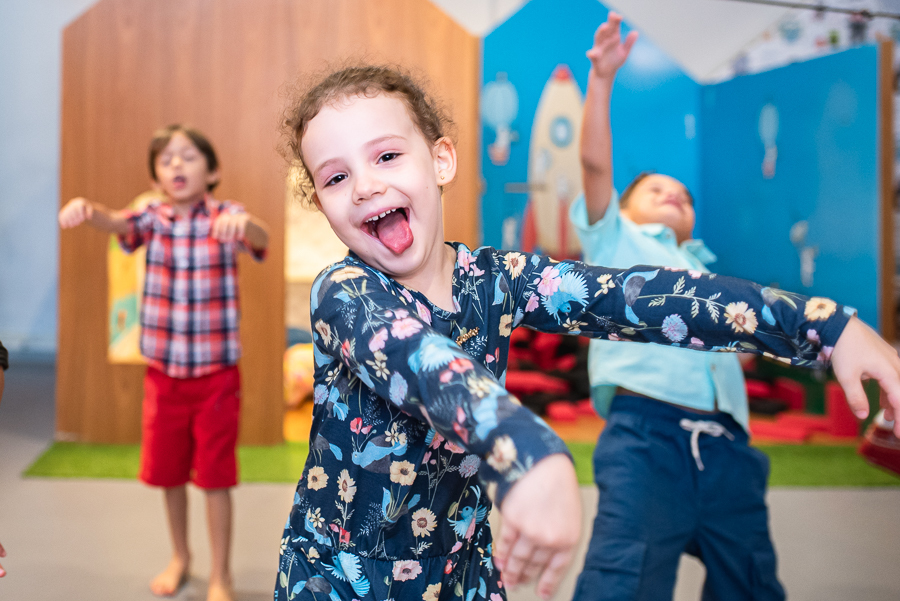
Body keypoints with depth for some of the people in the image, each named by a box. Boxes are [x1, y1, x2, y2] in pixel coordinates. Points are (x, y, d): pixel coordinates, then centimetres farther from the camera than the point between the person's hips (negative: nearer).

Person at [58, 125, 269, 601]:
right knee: (167, 472, 16)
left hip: (216, 375, -3)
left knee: (215, 476, 5)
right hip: (163, 372, 3)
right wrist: (86, 209, -44)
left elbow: (260, 238, -30)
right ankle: (179, 557, 39)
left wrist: (242, 223, -54)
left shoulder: (226, 216, -9)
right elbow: (117, 223, -21)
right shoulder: (152, 218, -1)